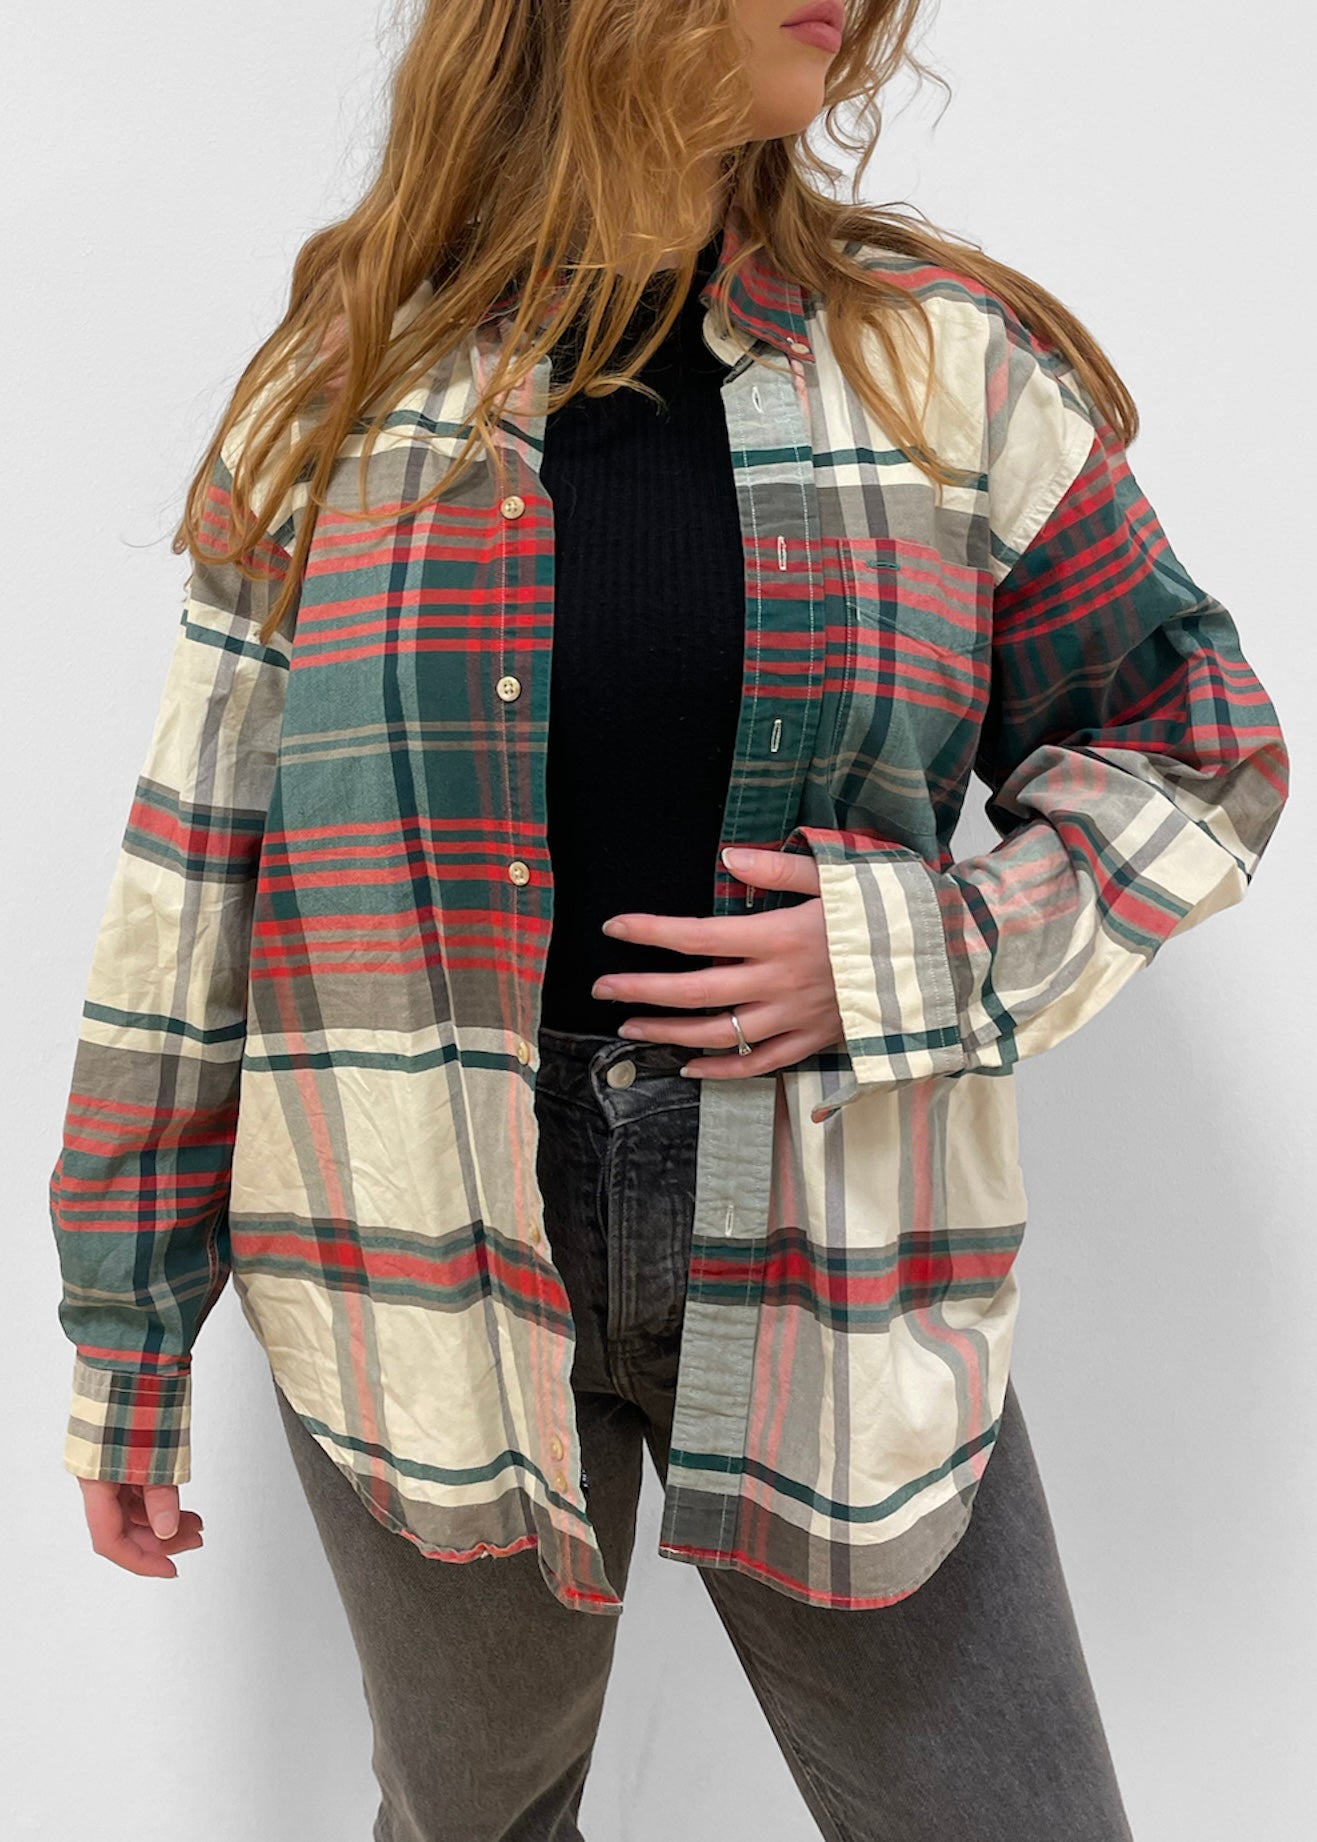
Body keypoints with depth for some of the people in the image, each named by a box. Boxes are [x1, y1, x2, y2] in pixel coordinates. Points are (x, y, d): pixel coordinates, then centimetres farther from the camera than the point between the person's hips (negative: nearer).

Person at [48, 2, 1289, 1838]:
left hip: (831, 1270, 1)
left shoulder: (952, 361, 1)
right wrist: (126, 1333, 5)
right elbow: (196, 874, 2)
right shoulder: (337, 395, 1)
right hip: (423, 1268, 0)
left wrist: (931, 954, -11)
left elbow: (1197, 752, 8)